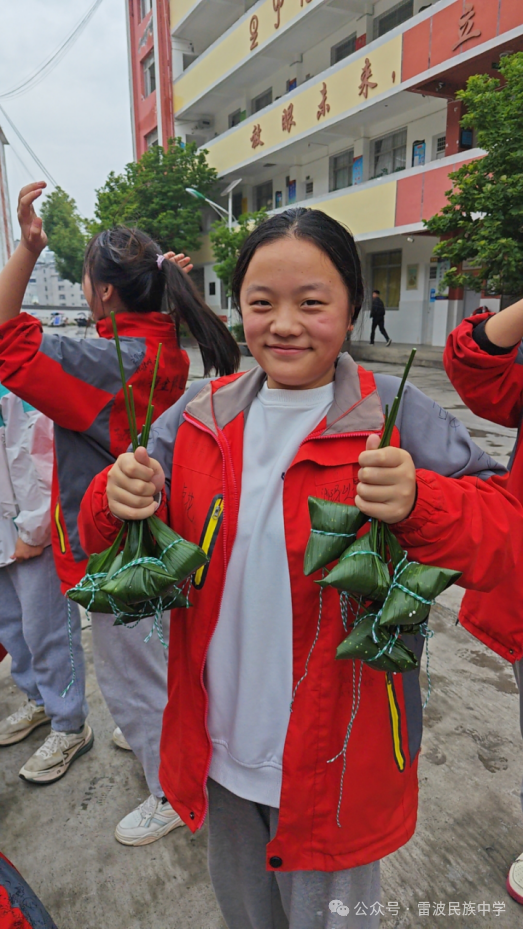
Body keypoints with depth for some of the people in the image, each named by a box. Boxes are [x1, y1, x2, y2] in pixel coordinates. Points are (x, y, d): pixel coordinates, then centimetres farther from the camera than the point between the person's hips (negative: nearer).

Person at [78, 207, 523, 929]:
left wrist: (419, 503, -36)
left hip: (336, 761, -3)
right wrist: (120, 501, -22)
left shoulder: (398, 417, -14)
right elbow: (110, 537, 2)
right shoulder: (199, 415, -3)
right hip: (219, 749, 4)